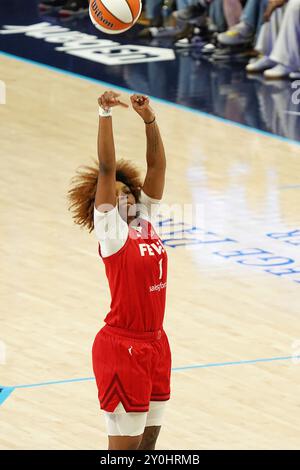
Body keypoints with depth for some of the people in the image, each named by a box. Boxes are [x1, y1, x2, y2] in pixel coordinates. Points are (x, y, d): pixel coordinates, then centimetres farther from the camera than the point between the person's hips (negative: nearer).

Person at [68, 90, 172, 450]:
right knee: (124, 444, -3)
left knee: (148, 441, 11)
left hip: (155, 343, 7)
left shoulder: (146, 221, 8)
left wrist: (149, 119, -6)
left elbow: (156, 165, 5)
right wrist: (105, 115, -23)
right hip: (122, 347, -7)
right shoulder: (110, 231, -8)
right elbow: (107, 169, -16)